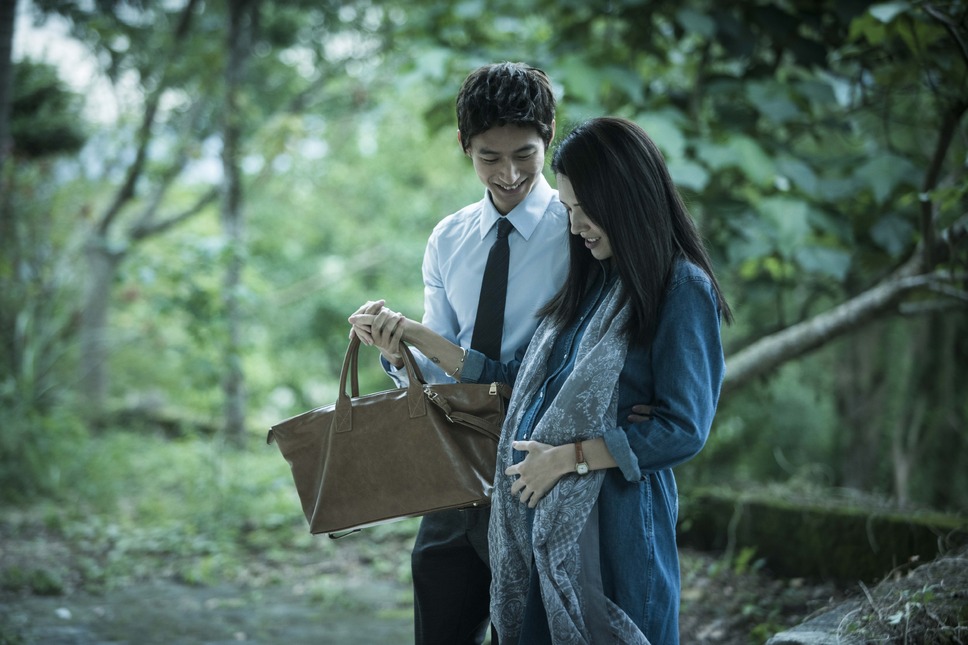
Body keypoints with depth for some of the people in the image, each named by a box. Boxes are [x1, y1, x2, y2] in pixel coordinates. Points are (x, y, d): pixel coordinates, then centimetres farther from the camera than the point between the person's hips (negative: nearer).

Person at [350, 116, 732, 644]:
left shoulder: (681, 290, -9)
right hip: (547, 519, 7)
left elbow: (683, 431, -13)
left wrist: (568, 457, -12)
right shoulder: (589, 283, 15)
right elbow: (519, 379, 14)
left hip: (615, 519, -7)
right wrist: (414, 337, 9)